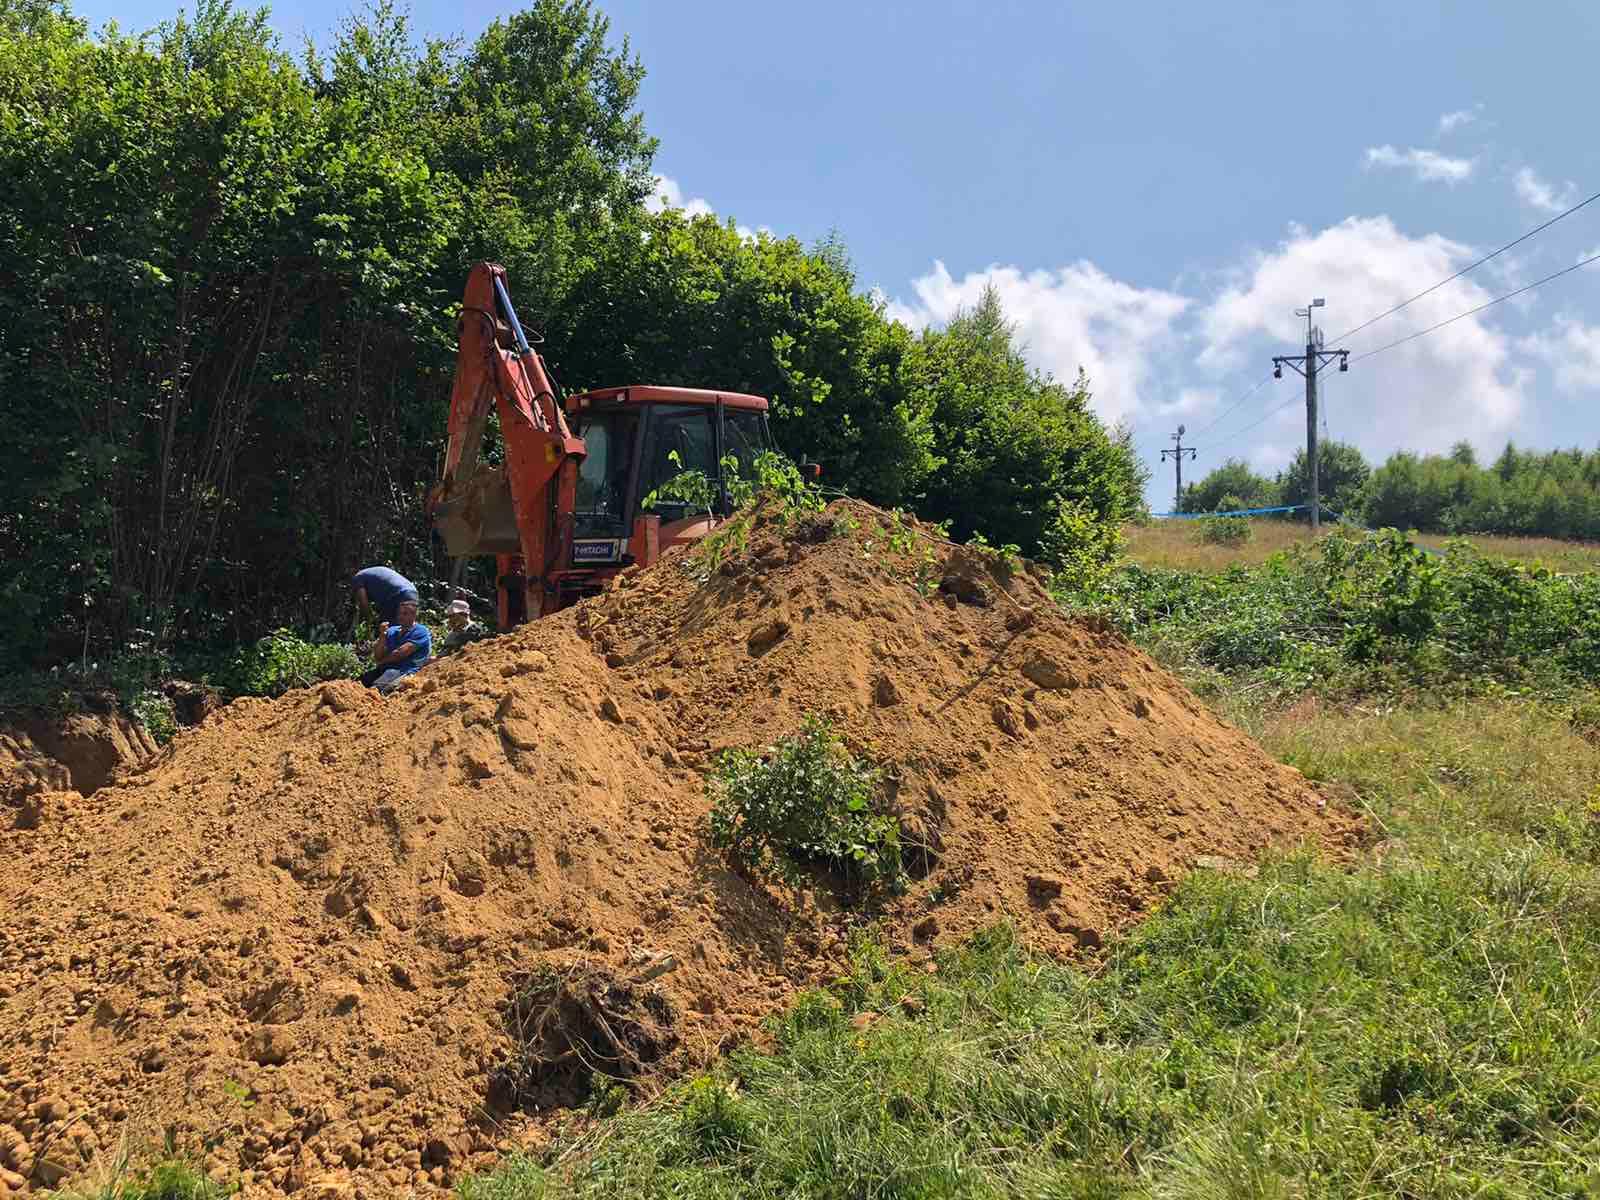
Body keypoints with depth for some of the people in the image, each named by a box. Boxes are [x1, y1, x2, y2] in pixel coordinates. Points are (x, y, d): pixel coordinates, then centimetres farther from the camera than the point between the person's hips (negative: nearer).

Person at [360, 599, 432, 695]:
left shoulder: (420, 632, 1)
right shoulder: (392, 631, 20)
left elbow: (400, 653, -7)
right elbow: (377, 657, 12)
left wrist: (382, 661, 10)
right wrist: (382, 636, -1)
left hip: (405, 670, -6)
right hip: (385, 669, 6)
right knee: (360, 681, -24)